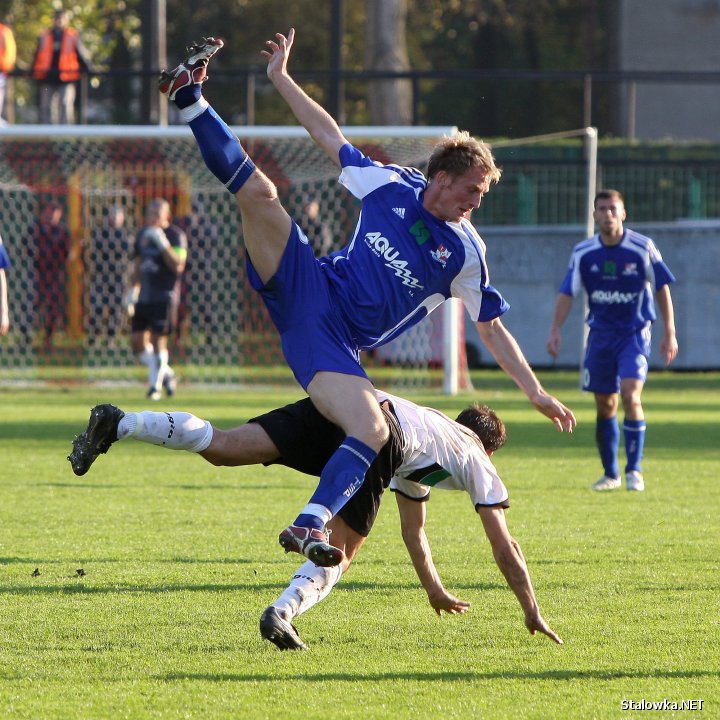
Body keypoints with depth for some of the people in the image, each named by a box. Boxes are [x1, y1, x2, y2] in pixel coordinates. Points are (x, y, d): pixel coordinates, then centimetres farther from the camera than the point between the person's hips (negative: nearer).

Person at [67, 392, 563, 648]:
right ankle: (283, 614, -29)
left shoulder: (434, 435, 46)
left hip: (334, 404, 5)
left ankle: (119, 425, -29)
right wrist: (533, 614, 37)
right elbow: (506, 551, 28)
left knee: (221, 446, -10)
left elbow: (413, 532, 55)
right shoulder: (477, 461, 29)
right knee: (343, 549, -2)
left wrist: (435, 591, 65)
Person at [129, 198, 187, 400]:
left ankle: (156, 385, 3)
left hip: (165, 296, -7)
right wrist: (134, 291, 17)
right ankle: (165, 372, 21)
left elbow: (178, 265, -16)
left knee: (158, 339, -8)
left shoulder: (175, 236, -6)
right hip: (144, 296, 7)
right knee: (137, 340, 2)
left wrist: (163, 244, -23)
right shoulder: (143, 234, 15)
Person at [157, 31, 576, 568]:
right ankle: (190, 95, -5)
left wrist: (536, 392, 2)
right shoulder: (391, 185, 5)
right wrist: (282, 78, 16)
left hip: (339, 343, -1)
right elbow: (330, 138, 16)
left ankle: (310, 526, -38)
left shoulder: (465, 252, 4)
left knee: (374, 432, -30)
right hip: (310, 288, 1)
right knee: (257, 191, -19)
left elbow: (492, 327, 9)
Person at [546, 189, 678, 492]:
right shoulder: (583, 252, -1)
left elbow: (662, 288, -1)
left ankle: (634, 470, -11)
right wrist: (555, 330, -13)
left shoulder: (643, 248, -8)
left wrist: (669, 333, -3)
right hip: (601, 333, 3)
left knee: (630, 396, -19)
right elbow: (567, 293, 1)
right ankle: (610, 473, 18)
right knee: (605, 406, 6)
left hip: (634, 333, -3)